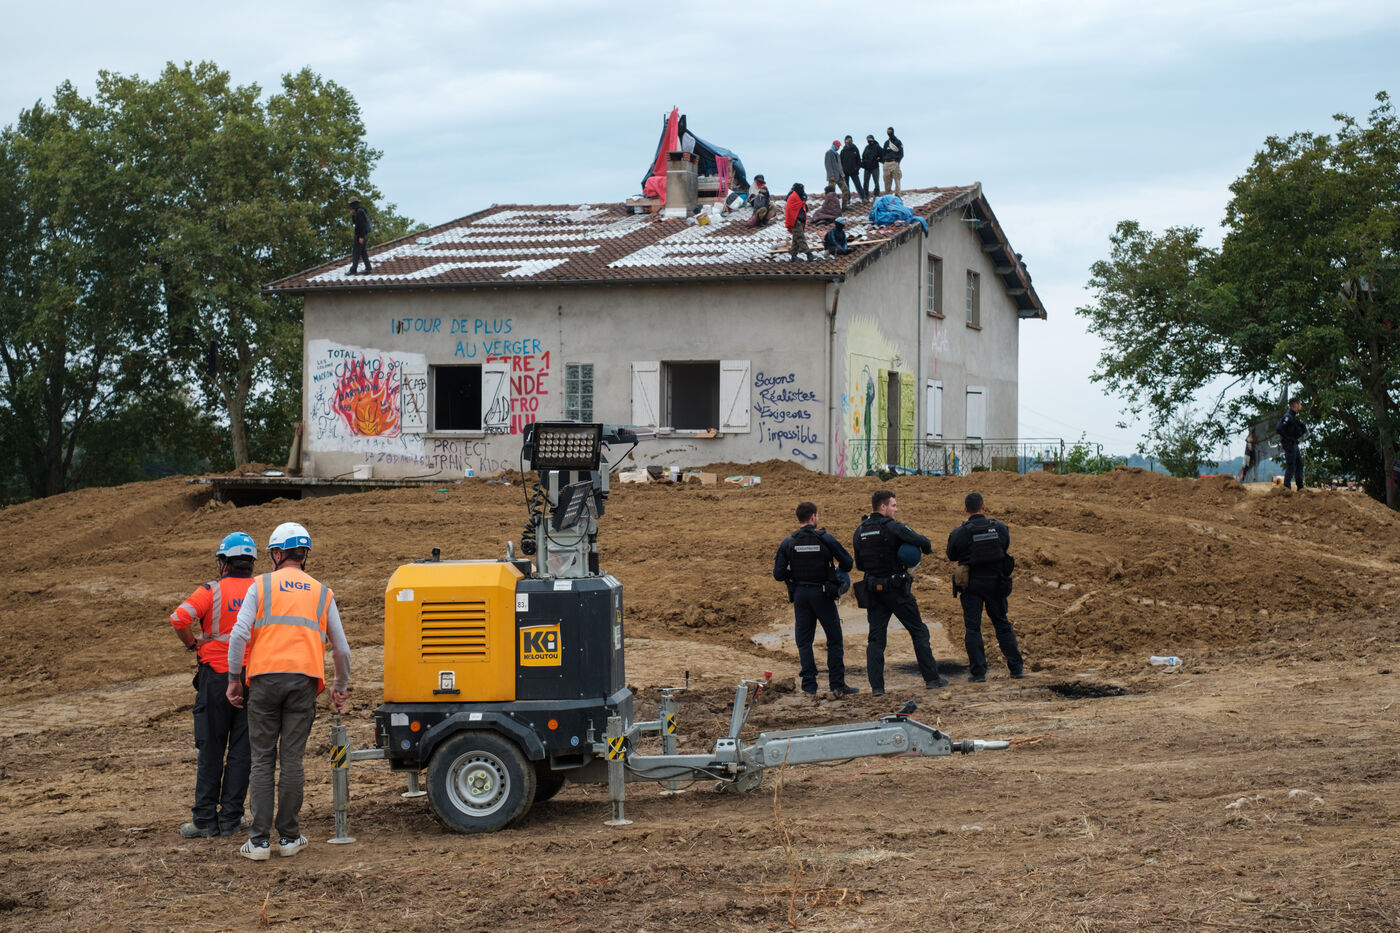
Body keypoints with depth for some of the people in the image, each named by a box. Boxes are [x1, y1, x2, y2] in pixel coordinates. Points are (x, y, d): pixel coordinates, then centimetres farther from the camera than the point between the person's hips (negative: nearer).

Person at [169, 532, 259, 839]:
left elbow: (179, 618, -21)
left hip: (216, 677, -2)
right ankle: (231, 819, 10)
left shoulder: (212, 591, -8)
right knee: (241, 749, 8)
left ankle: (205, 819, 6)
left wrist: (193, 644, -5)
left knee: (210, 749, 5)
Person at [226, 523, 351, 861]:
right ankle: (289, 836, 9)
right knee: (292, 758, 5)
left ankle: (259, 840, 0)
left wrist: (234, 678, 5)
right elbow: (341, 649, 17)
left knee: (262, 759, 3)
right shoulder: (322, 593, 15)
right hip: (303, 680, 1)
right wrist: (341, 687, 32)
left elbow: (239, 634, -4)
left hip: (264, 679, -1)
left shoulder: (261, 586, 7)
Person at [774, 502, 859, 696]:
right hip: (822, 593, -2)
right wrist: (837, 571, 19)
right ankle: (838, 685, 4)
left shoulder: (788, 543, -2)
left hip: (800, 594, 2)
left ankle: (809, 686, 6)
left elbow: (778, 574, -4)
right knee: (835, 640, 7)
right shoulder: (825, 539, -8)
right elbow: (847, 563, -3)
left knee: (804, 641, 10)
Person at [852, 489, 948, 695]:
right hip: (896, 589, -5)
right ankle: (931, 678, 9)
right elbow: (922, 541, -21)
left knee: (875, 637, 6)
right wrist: (927, 549, 1)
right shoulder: (893, 527, -12)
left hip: (873, 590, 5)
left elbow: (859, 564, 13)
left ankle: (876, 685, -1)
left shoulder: (860, 531, 7)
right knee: (918, 631, 7)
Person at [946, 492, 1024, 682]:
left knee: (972, 628, 5)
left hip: (971, 584, -3)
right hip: (996, 583, 3)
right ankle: (1017, 667, 14)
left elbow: (951, 556, 1)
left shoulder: (959, 533, -13)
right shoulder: (1000, 528, -4)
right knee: (1003, 625, 14)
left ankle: (978, 672, 2)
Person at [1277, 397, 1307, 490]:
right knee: (1291, 466, -8)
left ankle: (1300, 487, 16)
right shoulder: (1288, 416, -17)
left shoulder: (1294, 416, 15)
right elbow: (1280, 429, -26)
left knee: (1299, 465, 12)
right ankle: (1286, 487, -4)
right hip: (1289, 444, -10)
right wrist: (1290, 438, -19)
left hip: (1294, 444, 10)